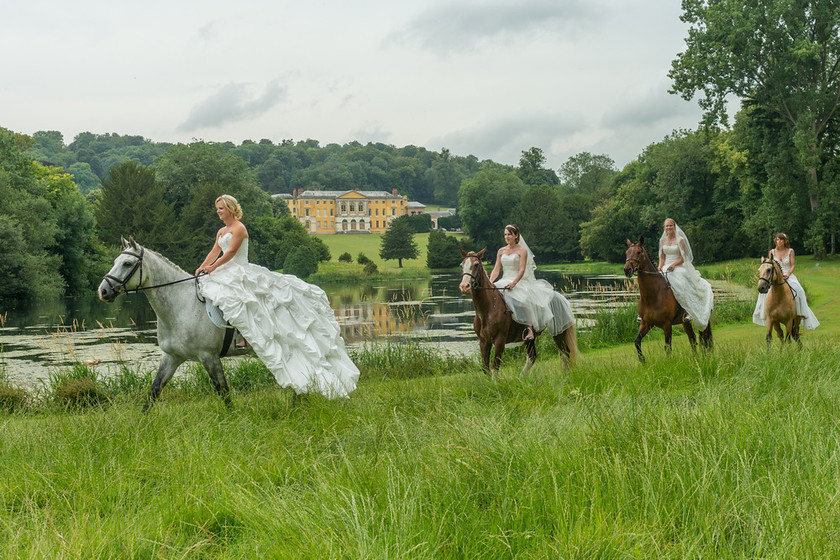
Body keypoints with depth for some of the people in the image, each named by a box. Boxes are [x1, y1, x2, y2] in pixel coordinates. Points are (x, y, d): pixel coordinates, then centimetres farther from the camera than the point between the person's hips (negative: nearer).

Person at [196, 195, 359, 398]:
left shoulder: (239, 229, -9)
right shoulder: (221, 232, 19)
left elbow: (230, 252, -15)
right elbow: (214, 252, 14)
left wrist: (212, 267, -19)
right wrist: (201, 268, -1)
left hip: (240, 272, -10)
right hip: (227, 273, 10)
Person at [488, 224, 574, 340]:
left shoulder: (522, 250, 0)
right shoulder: (501, 251, 14)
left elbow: (522, 270, -11)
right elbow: (496, 270, 9)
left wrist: (513, 283, -27)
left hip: (519, 282, -4)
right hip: (504, 282, 4)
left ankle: (530, 327, -35)